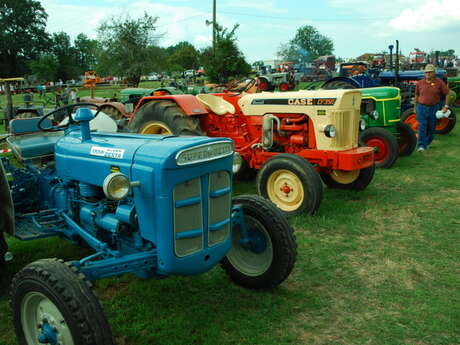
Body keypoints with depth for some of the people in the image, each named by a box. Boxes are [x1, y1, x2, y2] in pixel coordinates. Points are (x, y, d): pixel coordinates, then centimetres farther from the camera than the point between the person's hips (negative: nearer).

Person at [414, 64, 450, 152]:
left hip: (434, 108, 0)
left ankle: (427, 143, 28)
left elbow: (447, 94, 0)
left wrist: (446, 106, -5)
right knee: (422, 127, -8)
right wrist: (415, 107, 16)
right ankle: (421, 145, -6)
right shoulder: (420, 83, 1)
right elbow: (417, 95, 14)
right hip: (422, 107, 0)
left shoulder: (439, 82, -4)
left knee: (431, 128, 10)